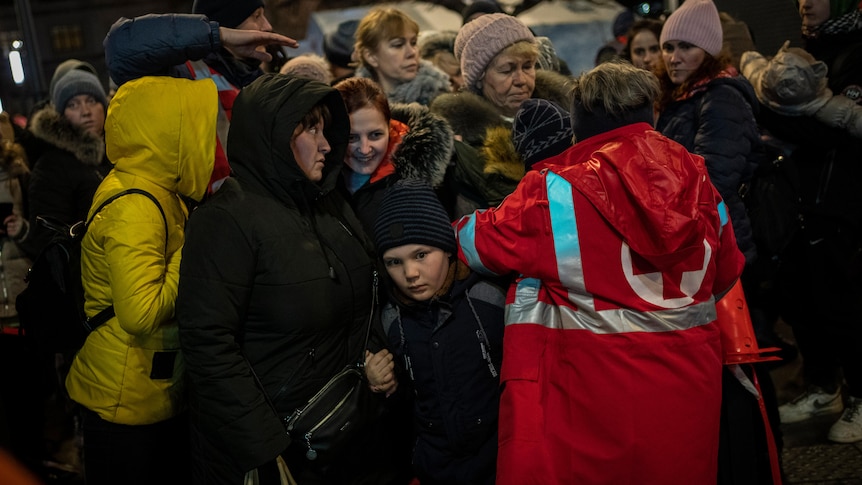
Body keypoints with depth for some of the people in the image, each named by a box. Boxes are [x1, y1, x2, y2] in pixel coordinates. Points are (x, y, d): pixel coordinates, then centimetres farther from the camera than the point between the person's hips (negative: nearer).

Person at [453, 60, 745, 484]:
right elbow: (726, 273, 13)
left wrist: (449, 227, 22)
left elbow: (483, 242, 0)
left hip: (598, 392, -4)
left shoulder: (557, 189, -13)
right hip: (688, 383, 5)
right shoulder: (696, 179, 1)